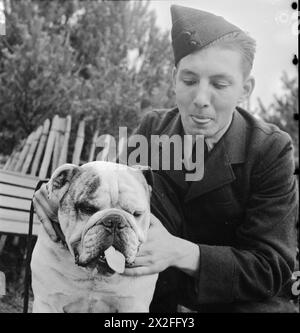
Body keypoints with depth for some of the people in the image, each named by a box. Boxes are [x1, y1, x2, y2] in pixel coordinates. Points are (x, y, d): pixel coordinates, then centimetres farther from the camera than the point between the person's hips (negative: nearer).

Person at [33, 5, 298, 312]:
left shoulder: (271, 151, -15)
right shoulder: (152, 128, -3)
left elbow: (273, 268, -15)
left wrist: (180, 252, -31)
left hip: (244, 298, -3)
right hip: (160, 292, 4)